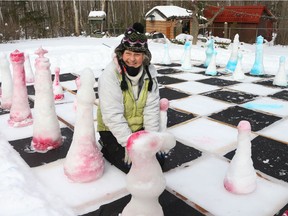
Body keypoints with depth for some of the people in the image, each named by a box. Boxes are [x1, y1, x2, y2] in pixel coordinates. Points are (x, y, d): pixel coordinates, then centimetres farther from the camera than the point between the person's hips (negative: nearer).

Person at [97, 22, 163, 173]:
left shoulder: (149, 71, -8)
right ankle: (107, 149, 11)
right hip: (113, 130, -5)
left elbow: (152, 107, -9)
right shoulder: (110, 74, -23)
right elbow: (113, 115, -25)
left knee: (158, 160, 1)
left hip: (139, 127, 5)